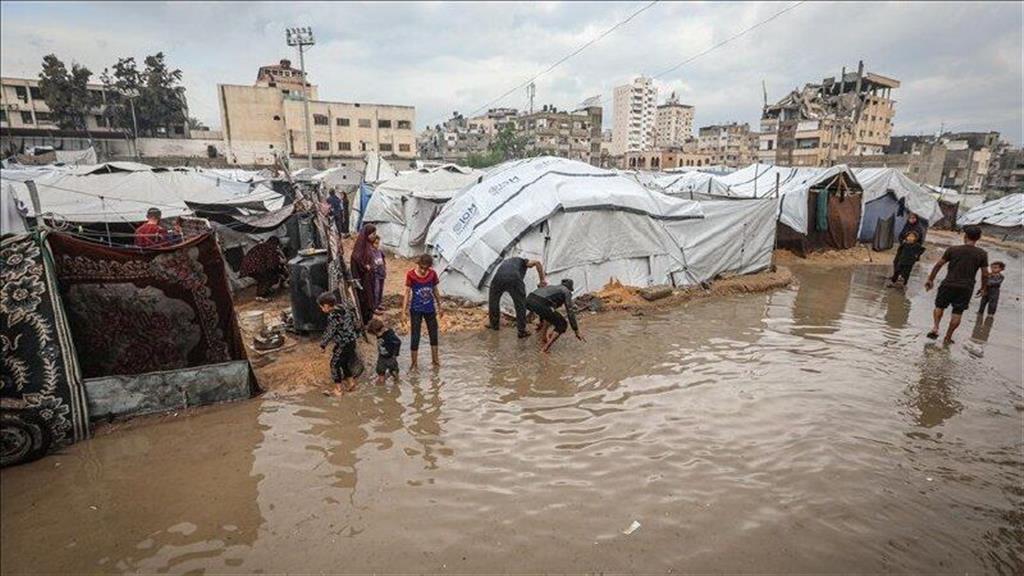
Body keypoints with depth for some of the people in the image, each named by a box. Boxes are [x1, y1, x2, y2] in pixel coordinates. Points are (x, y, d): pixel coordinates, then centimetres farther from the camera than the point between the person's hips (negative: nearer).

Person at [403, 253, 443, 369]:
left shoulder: (432, 274, -7)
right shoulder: (411, 275, -16)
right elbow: (407, 293, -11)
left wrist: (439, 307, 12)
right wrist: (404, 312, -13)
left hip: (430, 309, 4)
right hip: (416, 310, -3)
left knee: (434, 334, 15)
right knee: (415, 337, 2)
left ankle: (435, 359, 33)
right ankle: (413, 363, 16)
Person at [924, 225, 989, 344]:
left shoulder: (952, 250, -4)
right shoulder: (982, 254, -2)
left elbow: (938, 265, 0)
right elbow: (985, 274, 0)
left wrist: (930, 279, 9)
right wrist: (984, 288, 13)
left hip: (948, 284, 0)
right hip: (966, 288, 1)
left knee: (939, 306, 17)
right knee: (957, 312, 8)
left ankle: (935, 327, -2)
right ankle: (948, 337, 11)